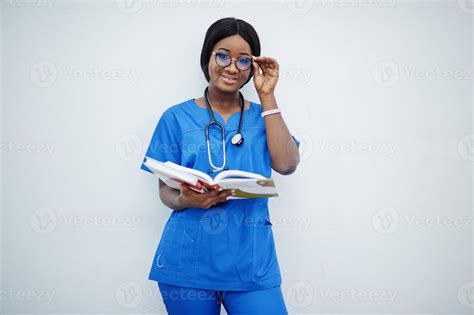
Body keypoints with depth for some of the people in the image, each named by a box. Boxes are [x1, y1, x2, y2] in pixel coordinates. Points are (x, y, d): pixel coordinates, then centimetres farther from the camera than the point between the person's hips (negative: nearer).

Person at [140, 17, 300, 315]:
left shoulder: (263, 116, 9)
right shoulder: (177, 117, 3)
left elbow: (287, 164, -9)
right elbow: (166, 191, 4)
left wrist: (267, 96, -5)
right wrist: (187, 200, -20)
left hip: (251, 260, 1)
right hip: (188, 259, -1)